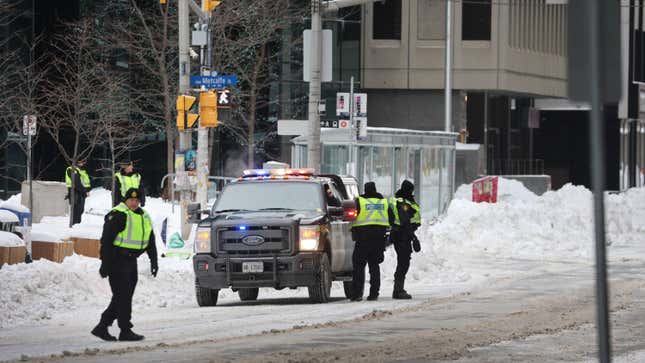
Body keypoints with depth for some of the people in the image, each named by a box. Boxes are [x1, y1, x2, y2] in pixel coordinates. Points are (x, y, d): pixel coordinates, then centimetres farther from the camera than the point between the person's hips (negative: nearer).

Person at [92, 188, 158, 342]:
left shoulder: (144, 216, 14)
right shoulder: (117, 215, -12)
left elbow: (150, 241, 23)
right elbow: (106, 240, -15)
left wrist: (154, 261, 15)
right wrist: (105, 264, -19)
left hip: (131, 262, 9)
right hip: (117, 261, -9)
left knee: (123, 298, 10)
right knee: (123, 296, -8)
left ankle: (102, 327, 16)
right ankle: (126, 331, -4)